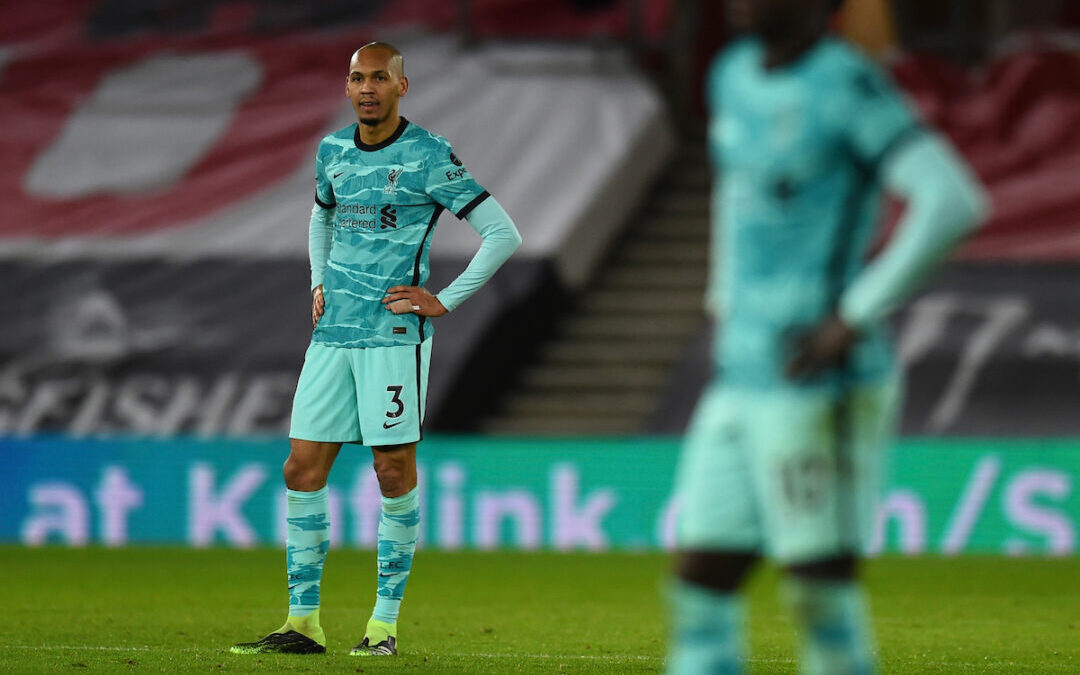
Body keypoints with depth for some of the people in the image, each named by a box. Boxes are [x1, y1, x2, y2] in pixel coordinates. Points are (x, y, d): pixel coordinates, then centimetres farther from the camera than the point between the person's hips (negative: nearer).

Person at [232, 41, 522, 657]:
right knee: (303, 470, 1)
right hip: (332, 332, 6)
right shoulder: (333, 151, 11)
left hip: (395, 334, -6)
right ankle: (304, 623, 7)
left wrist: (445, 302, -8)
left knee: (395, 472, -4)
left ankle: (385, 623, 4)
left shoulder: (430, 156, -6)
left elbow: (504, 235, -6)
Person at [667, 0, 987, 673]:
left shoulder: (849, 83, -13)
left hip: (821, 388, -8)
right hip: (743, 384, 8)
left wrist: (854, 318, -21)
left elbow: (954, 201, -22)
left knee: (819, 584, -5)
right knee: (700, 588, 4)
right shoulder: (736, 76, 13)